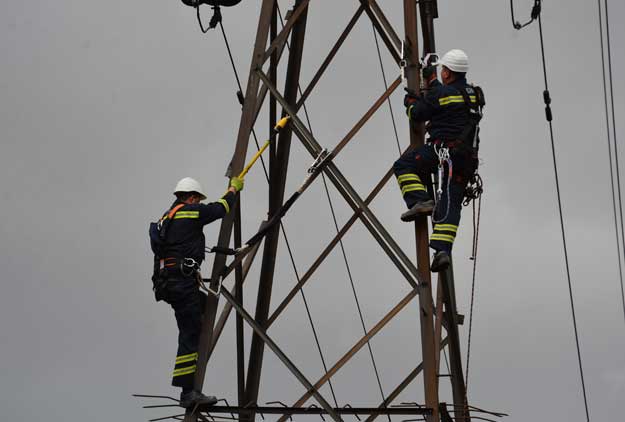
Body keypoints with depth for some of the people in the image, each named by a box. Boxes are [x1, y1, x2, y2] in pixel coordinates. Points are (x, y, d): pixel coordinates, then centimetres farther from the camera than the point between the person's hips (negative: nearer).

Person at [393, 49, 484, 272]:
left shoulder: (440, 93, -5)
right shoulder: (474, 94, 18)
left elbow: (417, 114, 4)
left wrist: (410, 101, 26)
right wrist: (431, 81, 45)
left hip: (444, 148, -7)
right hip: (467, 158, 7)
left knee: (403, 165, 4)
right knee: (451, 203, 2)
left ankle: (421, 201, -11)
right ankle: (443, 249, -8)